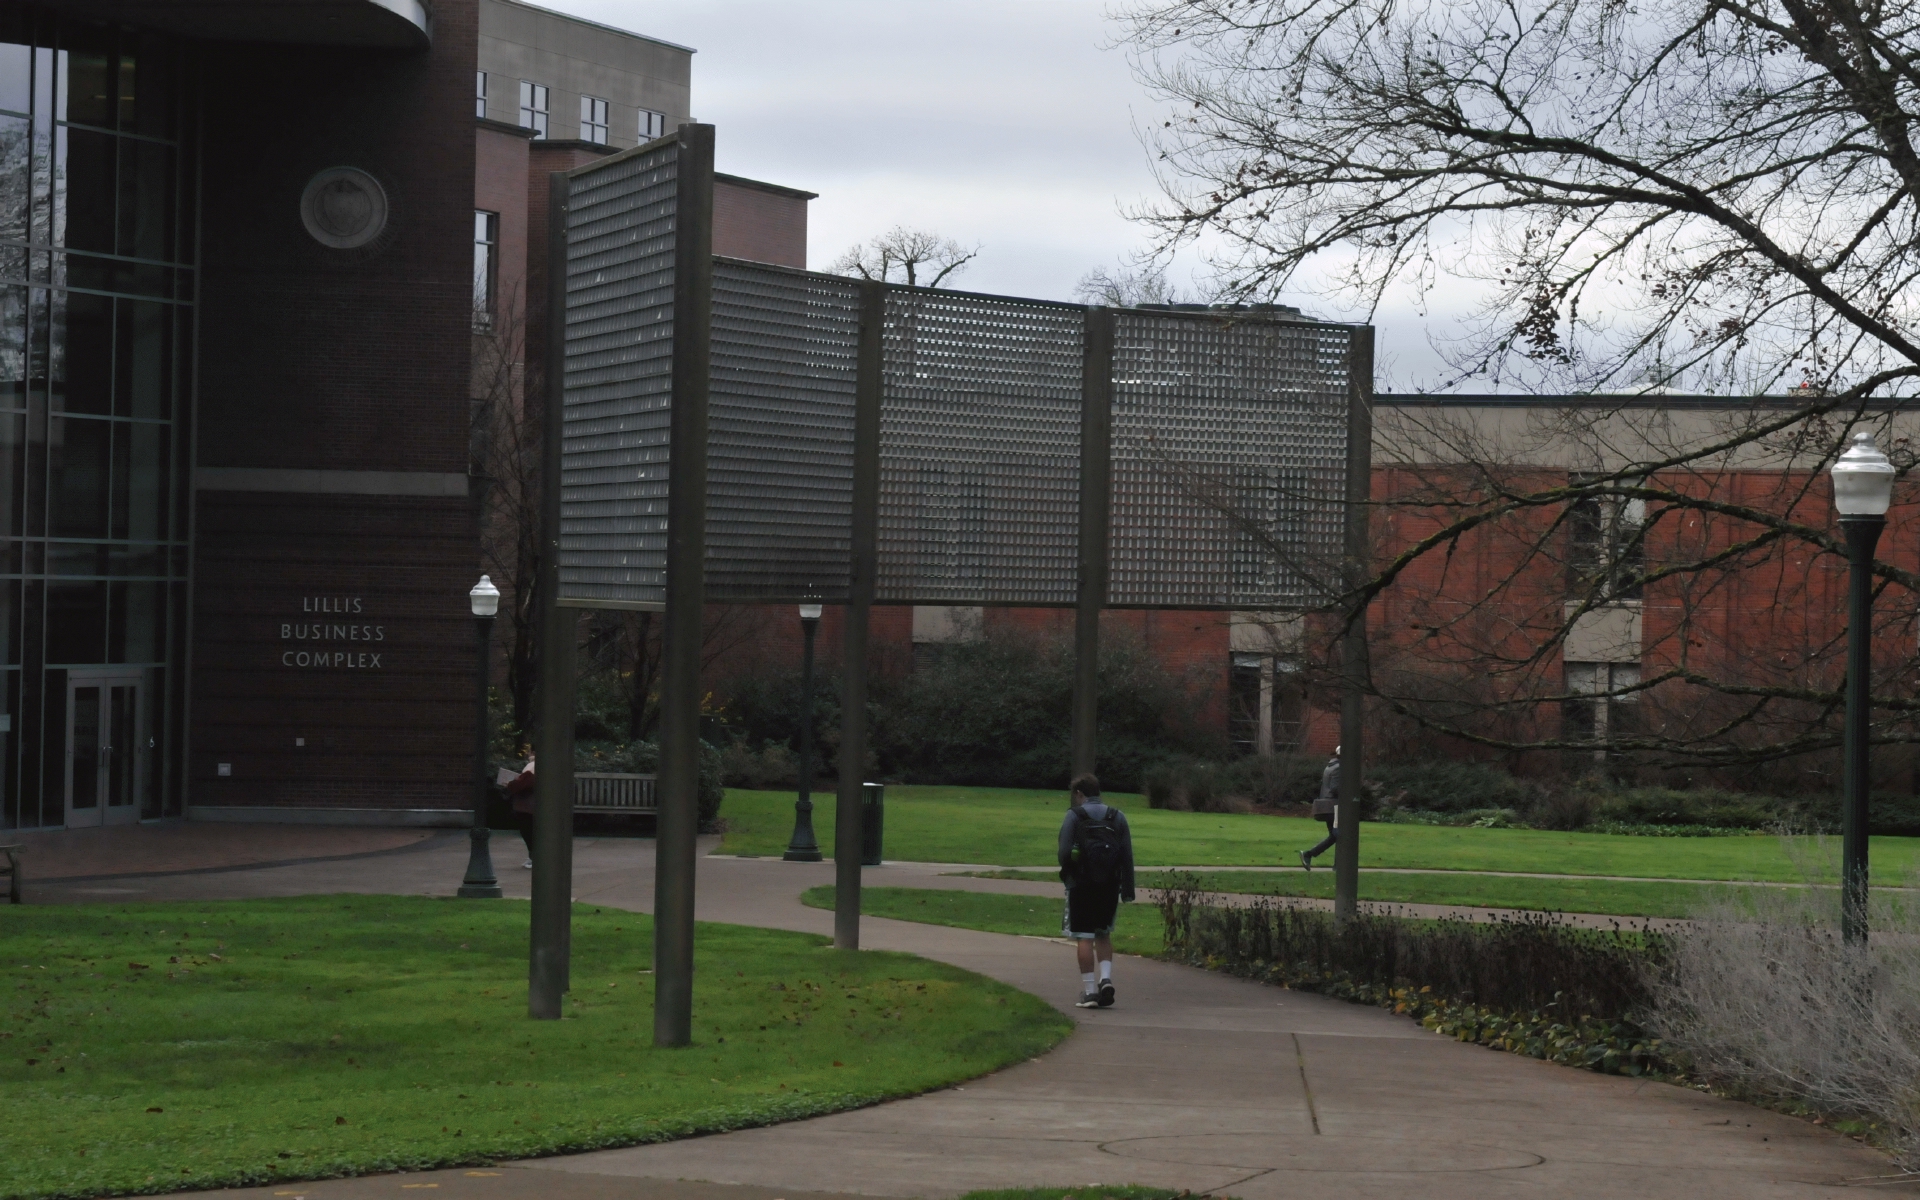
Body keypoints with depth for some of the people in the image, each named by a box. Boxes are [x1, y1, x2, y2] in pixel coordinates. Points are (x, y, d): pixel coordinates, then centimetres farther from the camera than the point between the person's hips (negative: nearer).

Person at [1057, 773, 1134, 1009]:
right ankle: (1106, 977, -2)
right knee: (1103, 934, 17)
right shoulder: (1117, 817, 7)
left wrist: (1067, 875, 10)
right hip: (1110, 885, 4)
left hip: (1082, 884, -4)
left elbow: (1064, 852, -9)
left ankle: (1089, 990, -3)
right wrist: (1128, 890, 5)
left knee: (1084, 937, 0)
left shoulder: (1074, 816, -3)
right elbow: (1127, 856, 4)